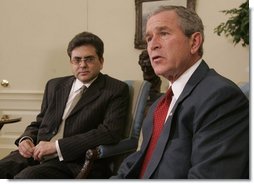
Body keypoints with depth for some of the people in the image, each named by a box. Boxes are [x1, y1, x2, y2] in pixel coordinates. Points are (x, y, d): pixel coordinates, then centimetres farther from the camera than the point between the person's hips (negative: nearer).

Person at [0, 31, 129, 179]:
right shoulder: (55, 85, 19)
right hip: (36, 155, 5)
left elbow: (110, 133, -13)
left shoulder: (116, 90, 1)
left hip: (74, 163, -5)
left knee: (27, 176, -32)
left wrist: (57, 146, -15)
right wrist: (26, 139, 0)